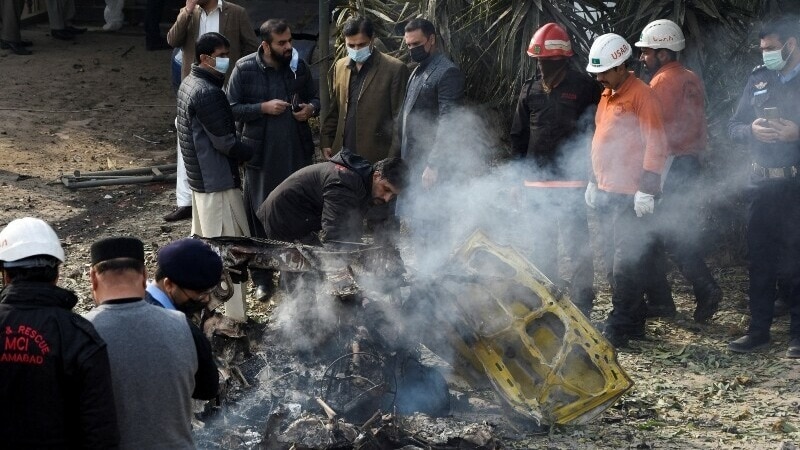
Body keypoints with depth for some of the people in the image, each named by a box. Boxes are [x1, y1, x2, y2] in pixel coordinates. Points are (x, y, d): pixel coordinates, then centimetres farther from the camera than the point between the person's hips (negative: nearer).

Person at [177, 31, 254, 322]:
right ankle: (233, 314, 1)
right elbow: (225, 142, -22)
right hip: (218, 179, -10)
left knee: (203, 240, 18)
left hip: (200, 176, 10)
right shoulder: (207, 93, -22)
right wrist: (253, 155, -7)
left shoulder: (190, 83, 9)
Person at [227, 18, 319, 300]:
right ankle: (262, 278, 18)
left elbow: (314, 97, 13)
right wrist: (263, 108, -19)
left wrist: (311, 108, -10)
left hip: (296, 152, 3)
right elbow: (232, 108, -8)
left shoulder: (299, 66, 1)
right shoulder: (244, 69, -9)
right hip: (261, 154, -3)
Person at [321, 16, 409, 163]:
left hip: (377, 159, -5)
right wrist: (326, 142, 10)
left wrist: (393, 158, -9)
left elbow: (399, 118, -5)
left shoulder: (395, 69, -4)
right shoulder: (340, 66, 14)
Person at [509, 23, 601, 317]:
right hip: (536, 181, 5)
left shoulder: (584, 88, -5)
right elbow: (518, 135, 16)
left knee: (577, 247, -4)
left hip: (571, 182, -5)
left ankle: (581, 305, 2)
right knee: (541, 247, 13)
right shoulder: (530, 90, 10)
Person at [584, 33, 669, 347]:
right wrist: (594, 182, 22)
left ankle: (618, 330, -7)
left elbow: (655, 145, -15)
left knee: (626, 263, -8)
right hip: (607, 193, 9)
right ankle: (634, 323, 21)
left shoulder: (642, 95, -11)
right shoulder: (607, 96, 16)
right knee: (628, 261, 14)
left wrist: (646, 189, -18)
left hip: (630, 195, -9)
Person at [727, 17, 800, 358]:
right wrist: (751, 130, -10)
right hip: (762, 183, 4)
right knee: (760, 259, 8)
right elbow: (733, 126, 11)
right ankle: (758, 330, 16)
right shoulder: (758, 80, 10)